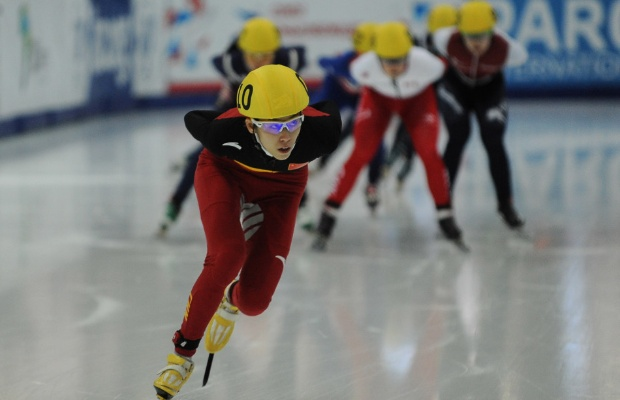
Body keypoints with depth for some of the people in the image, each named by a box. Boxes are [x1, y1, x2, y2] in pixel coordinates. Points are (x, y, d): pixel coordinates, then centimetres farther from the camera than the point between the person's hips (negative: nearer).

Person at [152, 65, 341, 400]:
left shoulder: (321, 131, -39)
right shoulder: (224, 132, -41)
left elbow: (329, 108, -13)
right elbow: (192, 118, -16)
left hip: (280, 186, 2)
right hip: (225, 170, -2)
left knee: (254, 301, -7)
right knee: (227, 256, -28)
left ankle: (232, 300, 34)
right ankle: (182, 352, -7)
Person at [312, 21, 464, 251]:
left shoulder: (426, 64, -40)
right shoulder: (363, 67, -38)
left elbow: (440, 70, -14)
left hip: (417, 98, 0)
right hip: (378, 98, 0)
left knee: (429, 153, -14)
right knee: (361, 154, -11)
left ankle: (445, 215, 5)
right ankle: (328, 218, -1)